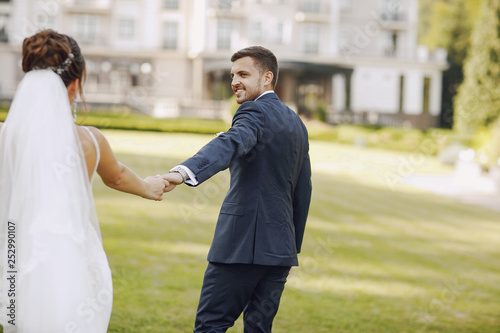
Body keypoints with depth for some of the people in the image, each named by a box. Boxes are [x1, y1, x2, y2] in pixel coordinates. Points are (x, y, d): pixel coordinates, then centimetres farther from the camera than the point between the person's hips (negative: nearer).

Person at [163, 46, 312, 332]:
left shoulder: (256, 112, -8)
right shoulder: (296, 123, 19)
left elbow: (230, 145, -30)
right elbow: (303, 192, 22)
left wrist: (184, 172, -47)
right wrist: (292, 249, 26)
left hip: (243, 244, -8)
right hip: (280, 245, 8)